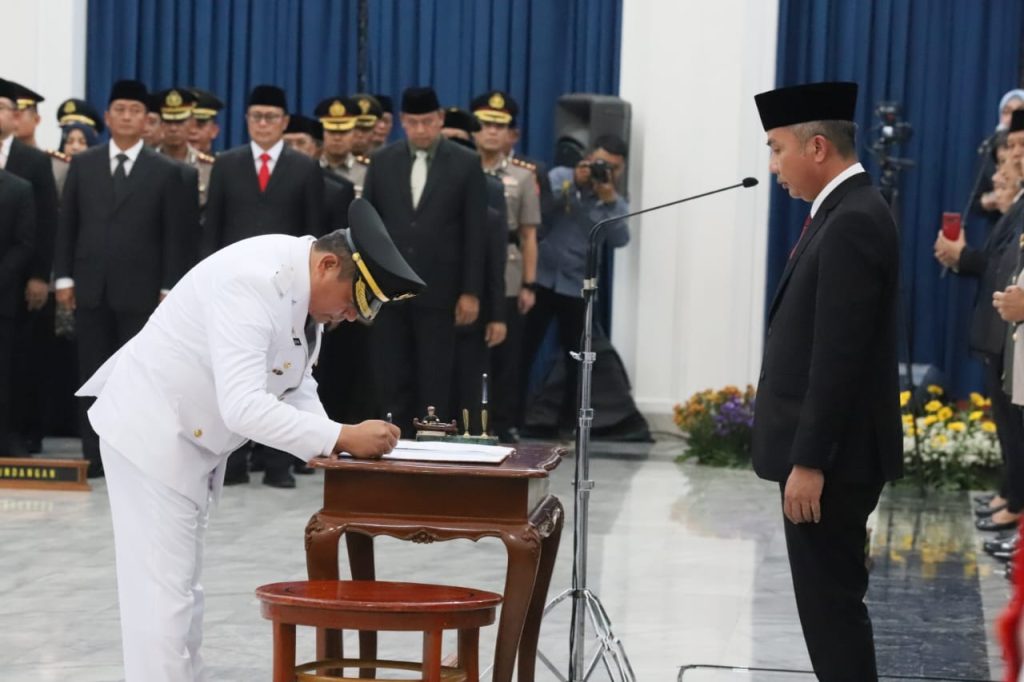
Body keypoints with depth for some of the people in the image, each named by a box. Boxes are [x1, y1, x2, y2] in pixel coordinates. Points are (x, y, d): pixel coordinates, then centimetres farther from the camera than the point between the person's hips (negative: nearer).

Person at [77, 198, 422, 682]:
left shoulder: (304, 288, -2)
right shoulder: (253, 283, -30)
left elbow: (296, 387, 7)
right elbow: (243, 407, -37)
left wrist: (333, 443, -11)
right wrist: (341, 437, -35)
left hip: (192, 440, 10)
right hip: (152, 431, -10)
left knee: (182, 587, 15)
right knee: (164, 591, -9)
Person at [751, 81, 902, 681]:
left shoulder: (853, 223, -19)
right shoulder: (847, 212, 13)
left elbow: (839, 357, -23)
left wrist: (809, 463, -22)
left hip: (831, 457, -10)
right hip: (823, 452, 10)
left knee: (831, 602, -5)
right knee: (830, 600, 15)